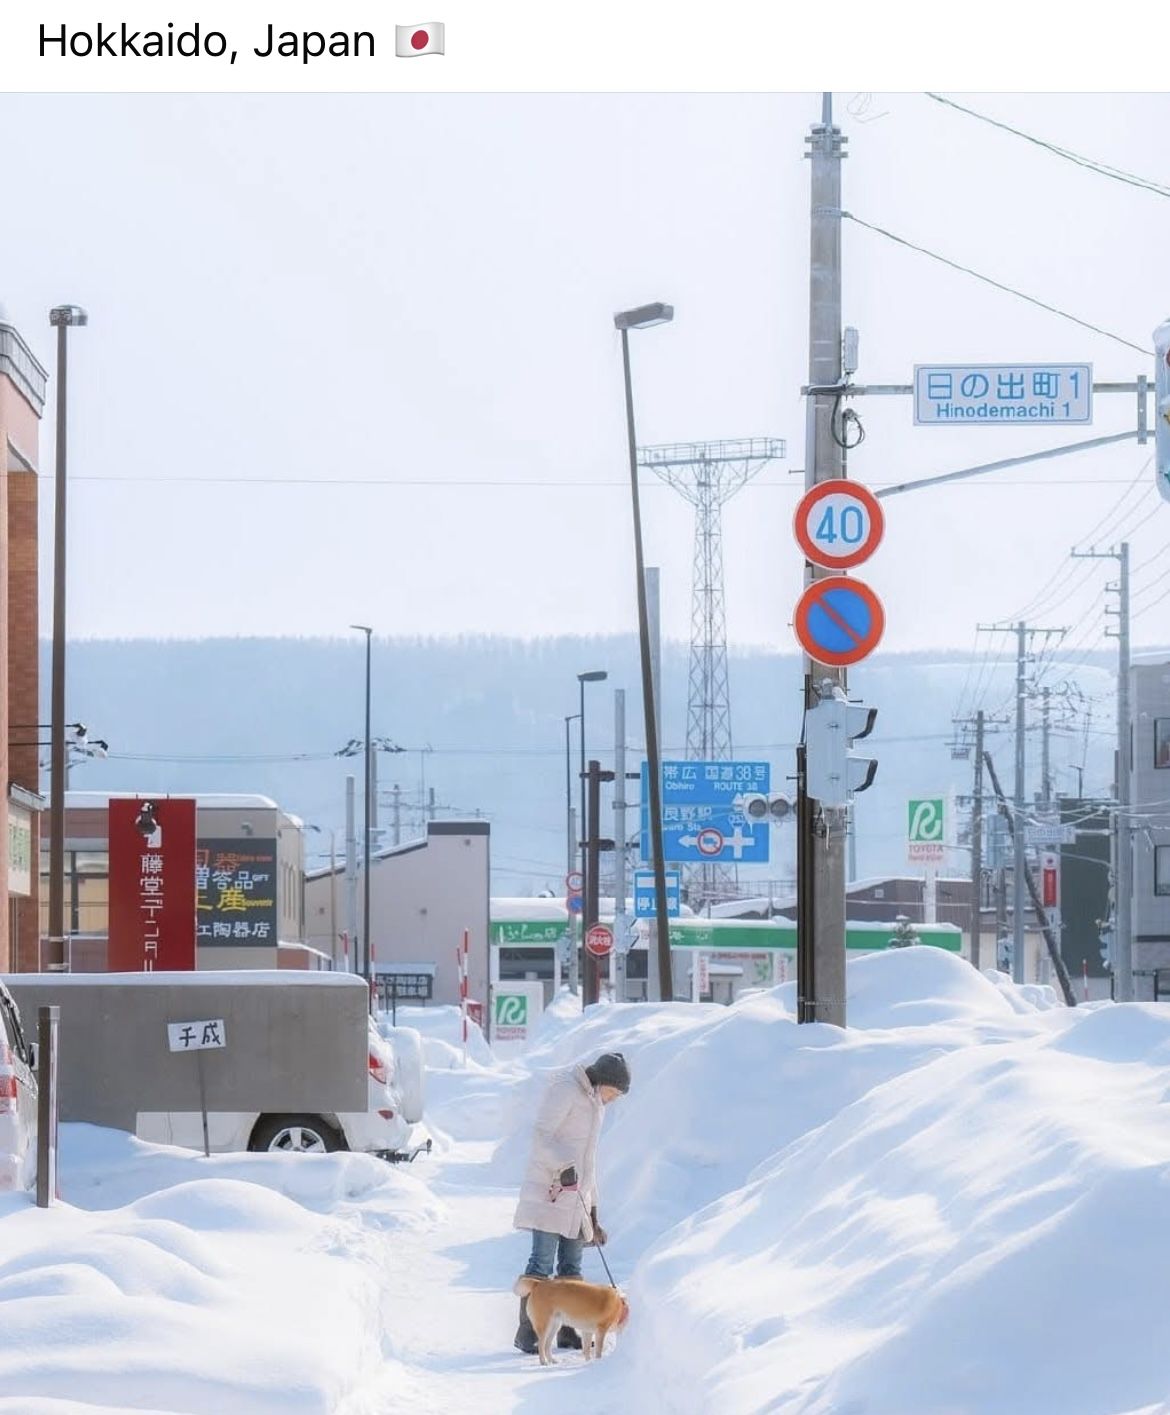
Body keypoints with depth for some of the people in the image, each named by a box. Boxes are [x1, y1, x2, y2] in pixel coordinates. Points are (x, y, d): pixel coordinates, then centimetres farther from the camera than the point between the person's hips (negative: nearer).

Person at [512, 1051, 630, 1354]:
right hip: (549, 1193, -9)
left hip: (575, 1197, 9)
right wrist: (563, 1167, -30)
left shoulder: (595, 1101, 19)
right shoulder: (565, 1090, -9)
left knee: (571, 1266, 9)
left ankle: (569, 1331, 14)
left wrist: (593, 1208, 24)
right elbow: (541, 1135, -18)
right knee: (542, 1263, -10)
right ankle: (527, 1333, -9)